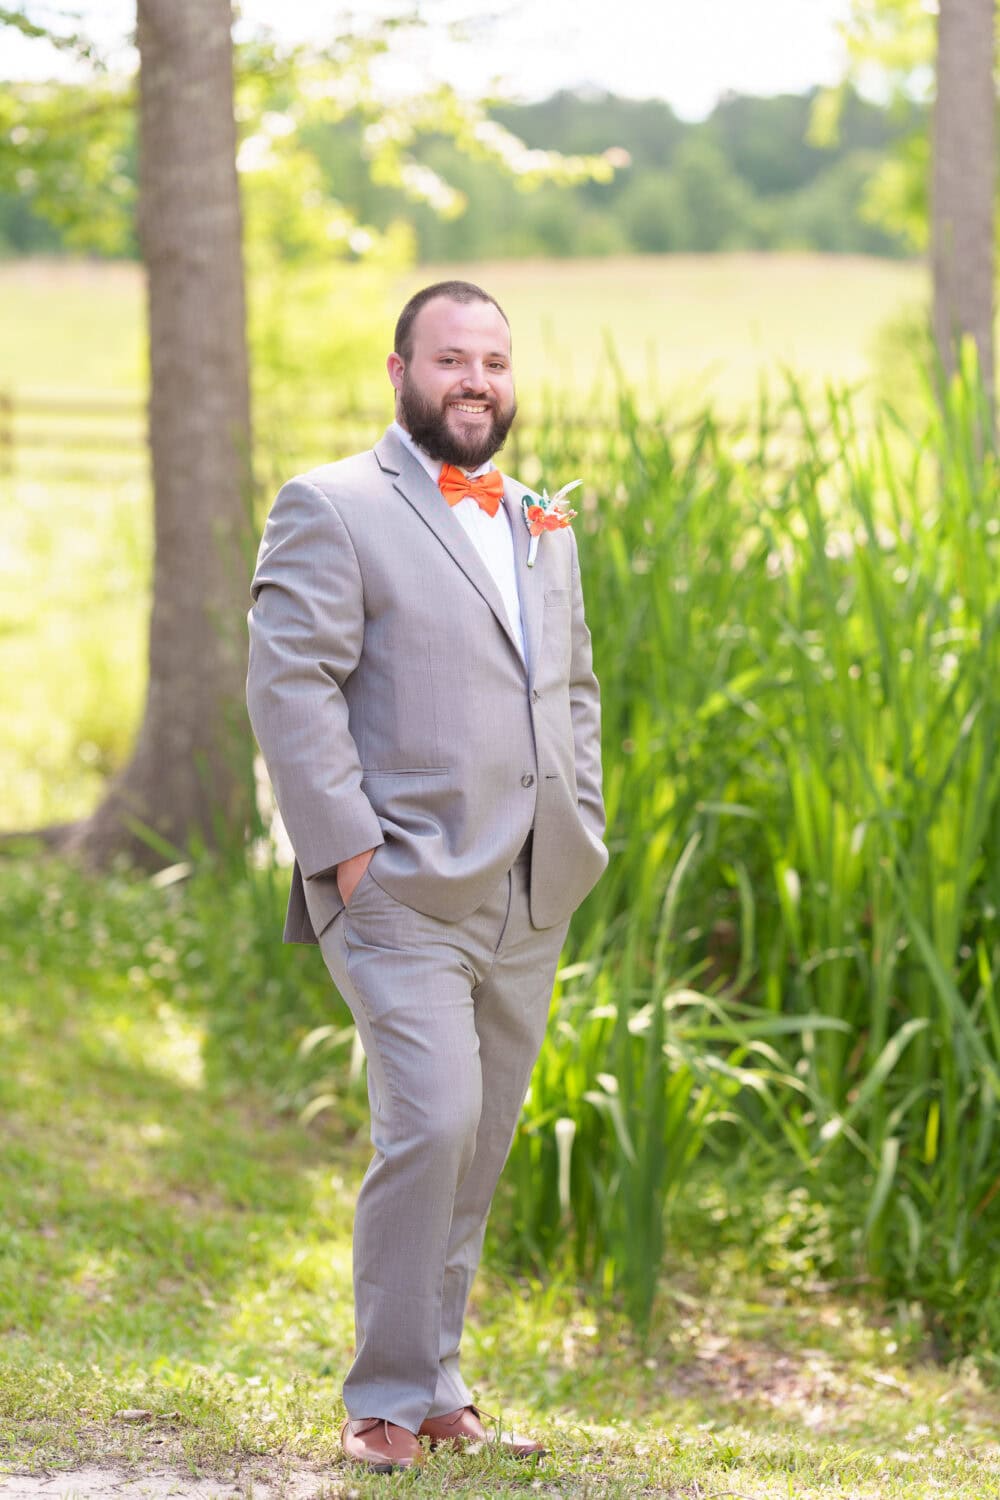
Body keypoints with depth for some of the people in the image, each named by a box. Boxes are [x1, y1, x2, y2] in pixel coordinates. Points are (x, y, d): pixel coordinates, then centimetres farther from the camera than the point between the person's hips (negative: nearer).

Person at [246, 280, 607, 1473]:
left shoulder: (542, 526, 19)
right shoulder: (332, 510, -4)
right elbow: (289, 683, -11)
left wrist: (581, 829, 13)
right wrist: (348, 849, -17)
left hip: (528, 907, 7)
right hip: (403, 894, -7)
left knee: (479, 1150, 10)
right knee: (431, 1125, -17)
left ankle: (438, 1391, 21)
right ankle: (387, 1399, -6)